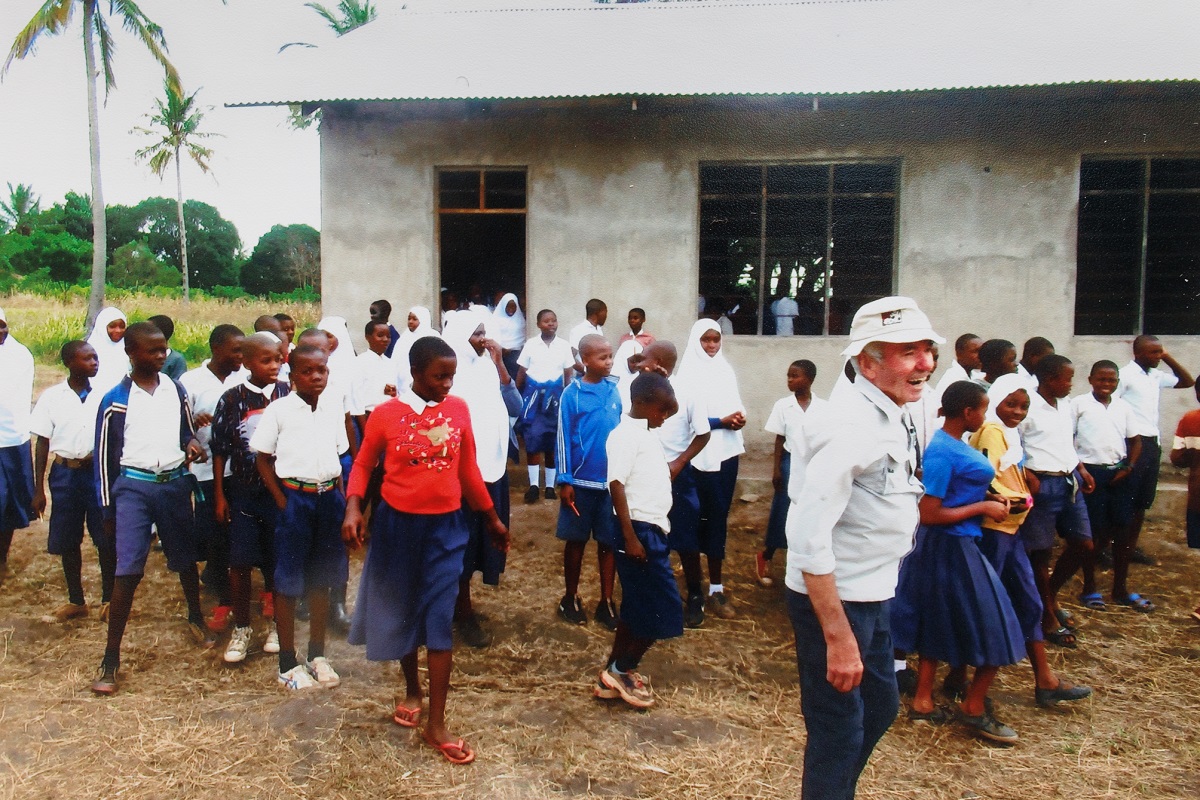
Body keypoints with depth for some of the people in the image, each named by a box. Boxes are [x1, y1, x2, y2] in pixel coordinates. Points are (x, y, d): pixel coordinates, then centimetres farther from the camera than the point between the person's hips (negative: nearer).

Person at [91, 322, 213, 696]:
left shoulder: (175, 391, 5)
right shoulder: (115, 401, -4)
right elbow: (104, 456, 0)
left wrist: (191, 445, -7)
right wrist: (108, 510, 1)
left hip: (175, 483, 4)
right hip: (133, 486, -3)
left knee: (186, 559, 17)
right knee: (127, 571, -9)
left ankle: (196, 619, 42)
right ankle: (111, 658, 1)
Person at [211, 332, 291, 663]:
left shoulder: (289, 394, -2)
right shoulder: (232, 398, -2)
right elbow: (220, 450, 3)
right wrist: (219, 496, 1)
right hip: (242, 490, 0)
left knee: (277, 561, 8)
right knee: (239, 561, 3)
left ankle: (275, 623, 26)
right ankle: (241, 629, 20)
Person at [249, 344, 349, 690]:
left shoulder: (333, 411, 7)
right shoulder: (278, 410, -5)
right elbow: (262, 459, -2)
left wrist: (341, 500, 5)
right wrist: (282, 501, -9)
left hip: (329, 497, 4)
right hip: (294, 497, -4)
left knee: (322, 579, 12)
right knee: (288, 582, 3)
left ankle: (317, 655, 25)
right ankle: (288, 663, 15)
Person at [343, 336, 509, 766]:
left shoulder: (458, 409, -3)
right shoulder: (385, 415, -8)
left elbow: (468, 468, 7)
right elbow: (363, 464, 3)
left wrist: (492, 518, 13)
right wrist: (353, 508, -15)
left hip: (445, 526, 0)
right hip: (397, 523, 0)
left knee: (440, 619, -2)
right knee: (401, 612, 15)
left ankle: (436, 723, 6)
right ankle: (412, 690, 39)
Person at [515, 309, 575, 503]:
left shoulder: (564, 346, 1)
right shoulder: (530, 344, 0)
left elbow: (569, 375, 6)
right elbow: (521, 373, 4)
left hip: (555, 395, 1)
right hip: (533, 394, -1)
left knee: (554, 442, 6)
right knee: (532, 440, -2)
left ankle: (550, 485, 15)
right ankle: (533, 485, 4)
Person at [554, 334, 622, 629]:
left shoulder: (616, 391, 2)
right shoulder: (572, 394, -8)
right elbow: (564, 438, -7)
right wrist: (565, 480, -9)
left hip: (612, 481, 3)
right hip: (581, 481, -3)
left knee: (609, 541, 9)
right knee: (576, 540, 11)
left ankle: (606, 602, 22)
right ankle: (570, 598, 27)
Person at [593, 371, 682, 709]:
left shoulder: (648, 432, 13)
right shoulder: (625, 434, -15)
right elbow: (617, 485, -20)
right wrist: (630, 537, -22)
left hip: (654, 529, 10)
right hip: (640, 530, -10)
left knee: (637, 609, 14)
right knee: (664, 612, -4)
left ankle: (613, 675, 23)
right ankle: (621, 670, 11)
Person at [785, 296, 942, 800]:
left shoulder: (891, 419, 6)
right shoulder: (851, 426, -25)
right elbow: (809, 537, -29)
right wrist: (838, 636, -26)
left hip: (873, 597, 10)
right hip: (832, 600, -10)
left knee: (880, 708, 26)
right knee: (839, 733, 4)